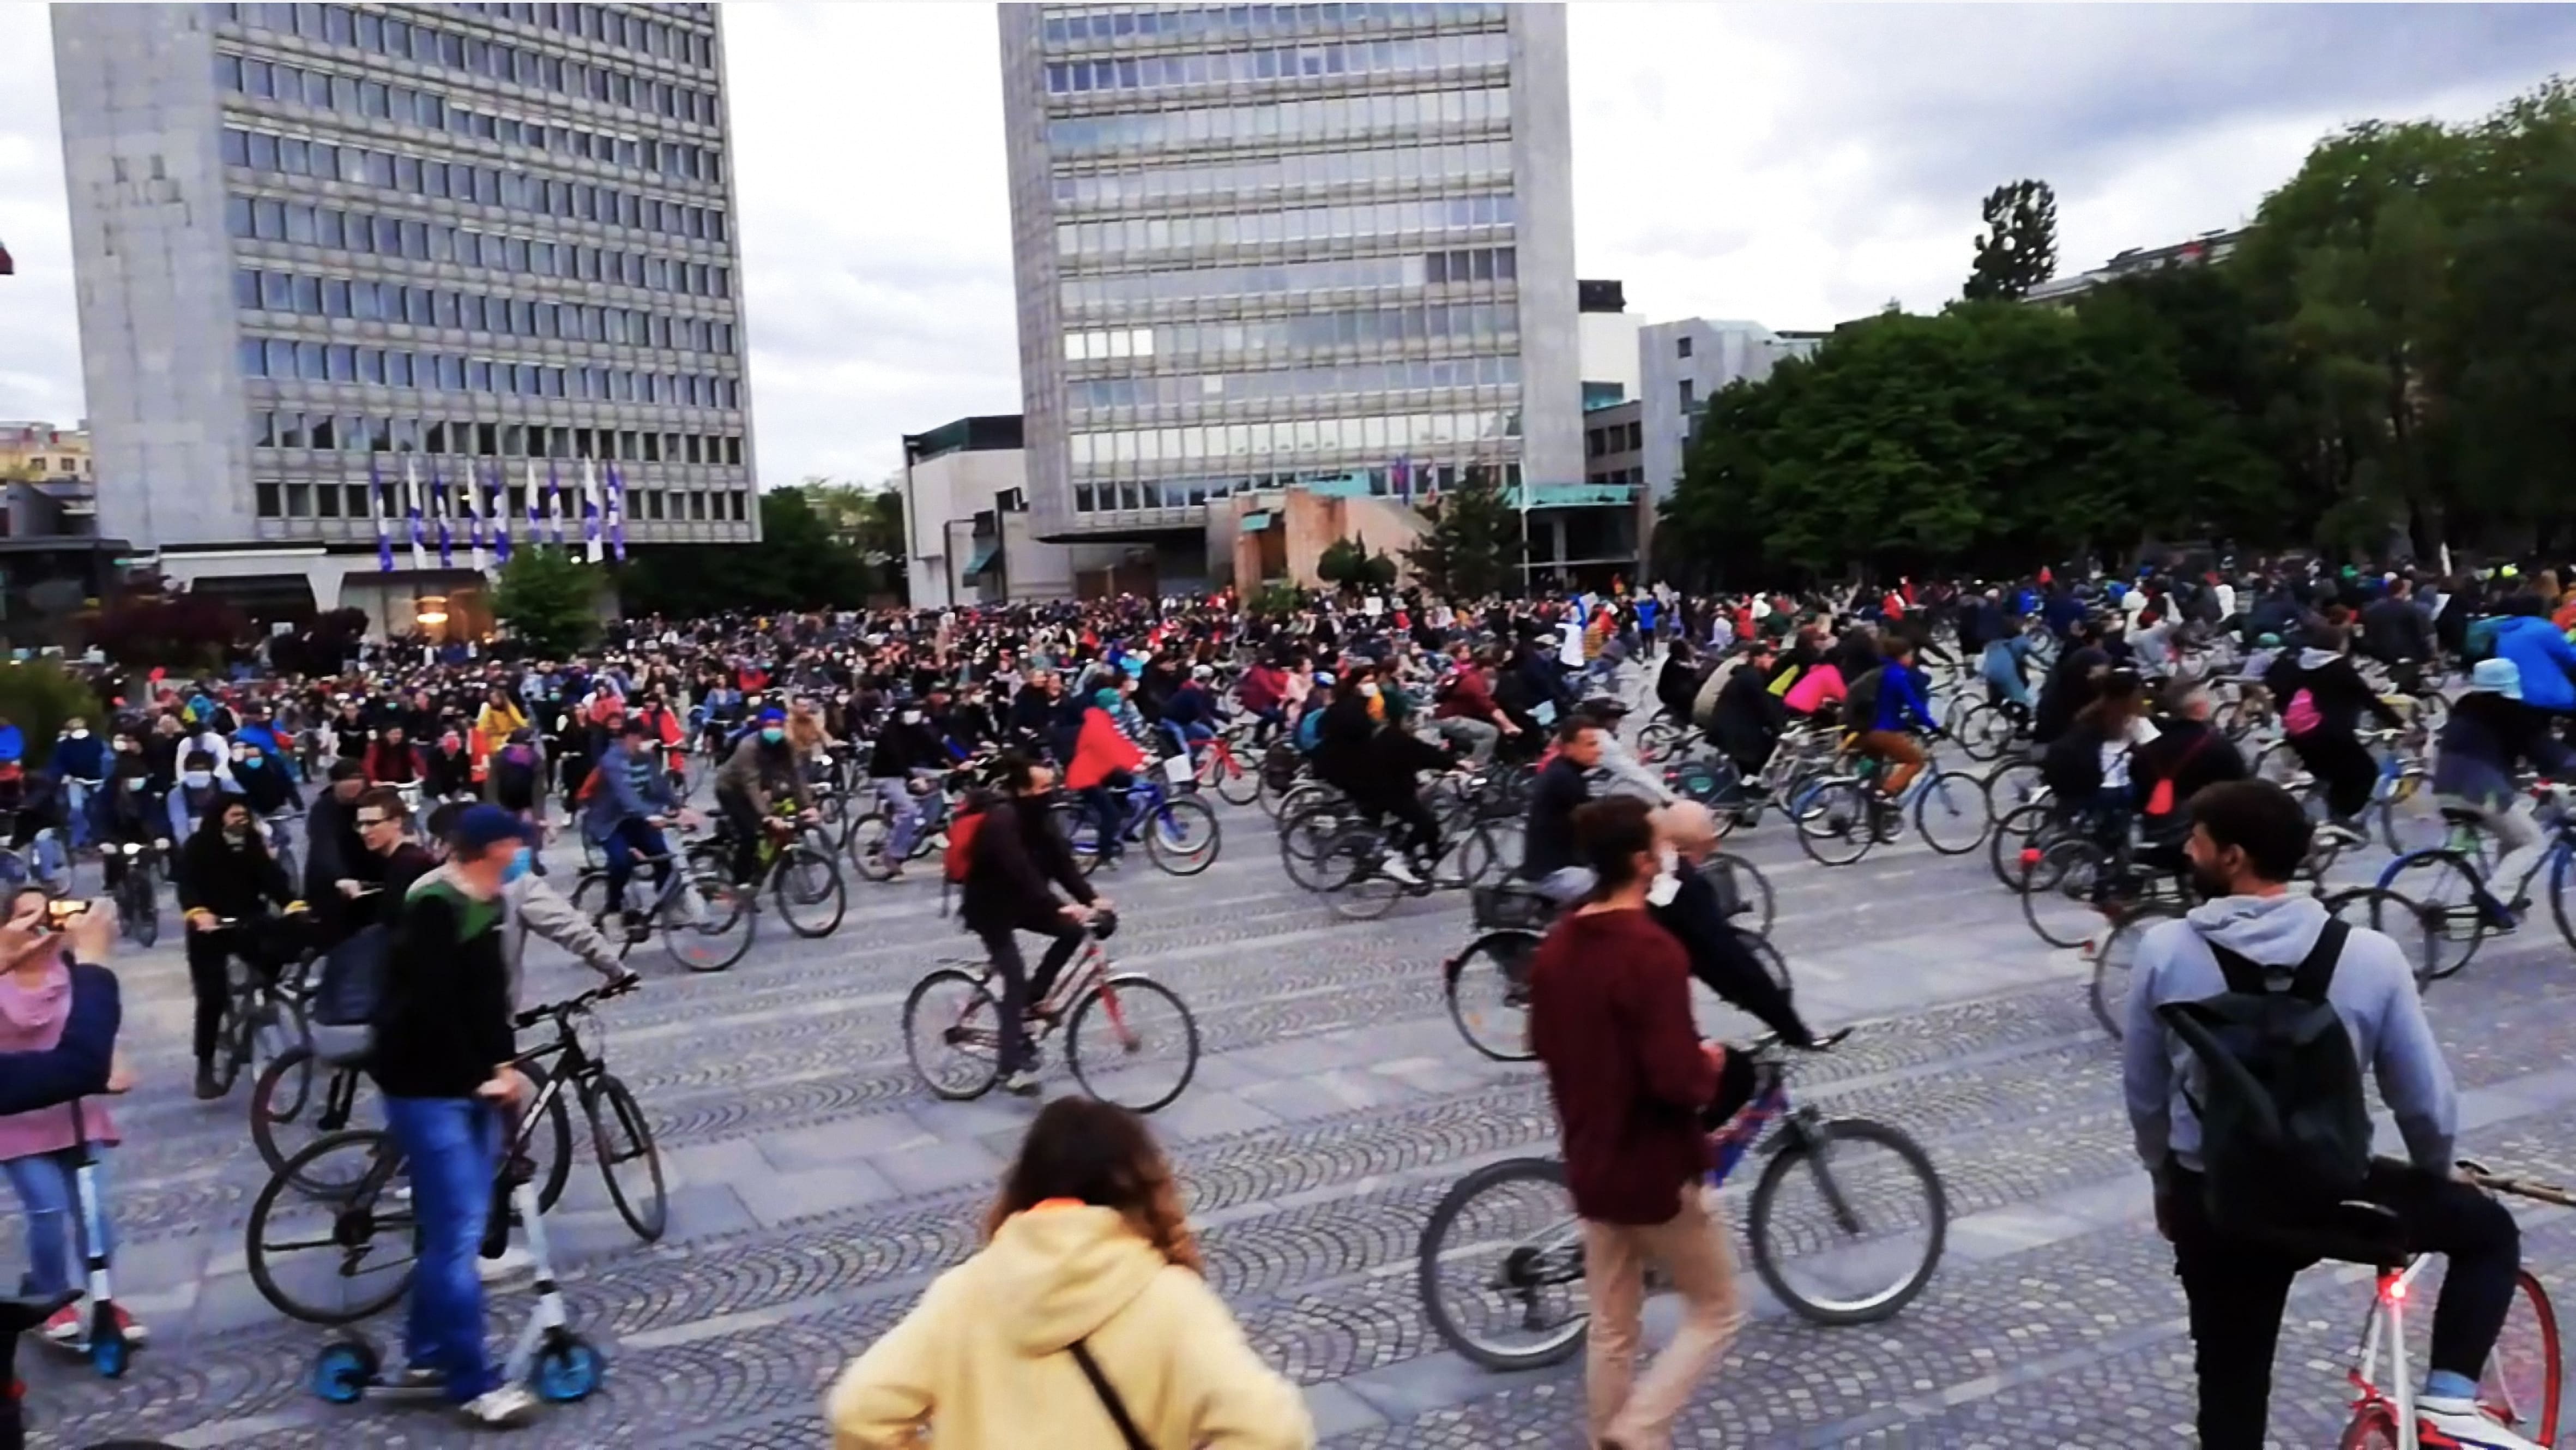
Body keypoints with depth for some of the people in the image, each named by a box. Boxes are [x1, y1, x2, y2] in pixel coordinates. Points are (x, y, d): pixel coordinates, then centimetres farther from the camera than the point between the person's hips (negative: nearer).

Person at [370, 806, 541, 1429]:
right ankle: (474, 1384, 2)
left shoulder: (482, 903, 9)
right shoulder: (433, 908, -20)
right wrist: (480, 1076, -16)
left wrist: (503, 1064, 1)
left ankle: (425, 1355, 29)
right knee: (456, 1234, -5)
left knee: (454, 1227, 15)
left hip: (470, 1083, 9)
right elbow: (430, 1010, -23)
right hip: (428, 1089, -9)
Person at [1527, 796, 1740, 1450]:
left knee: (1611, 1330, 18)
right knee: (1715, 1312, 14)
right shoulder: (1653, 950, -24)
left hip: (1590, 1163, 7)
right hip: (1657, 1170, -7)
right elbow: (1677, 1079, -27)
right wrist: (1710, 1065, -6)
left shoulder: (1554, 945, 1)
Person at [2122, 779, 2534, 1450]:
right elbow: (2429, 1103, -2)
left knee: (2231, 1394, 18)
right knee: (2490, 1229, 27)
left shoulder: (2163, 951, -11)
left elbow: (2143, 1093, 0)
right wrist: (2435, 1175, 20)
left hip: (2212, 1203, 1)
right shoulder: (2369, 955, -12)